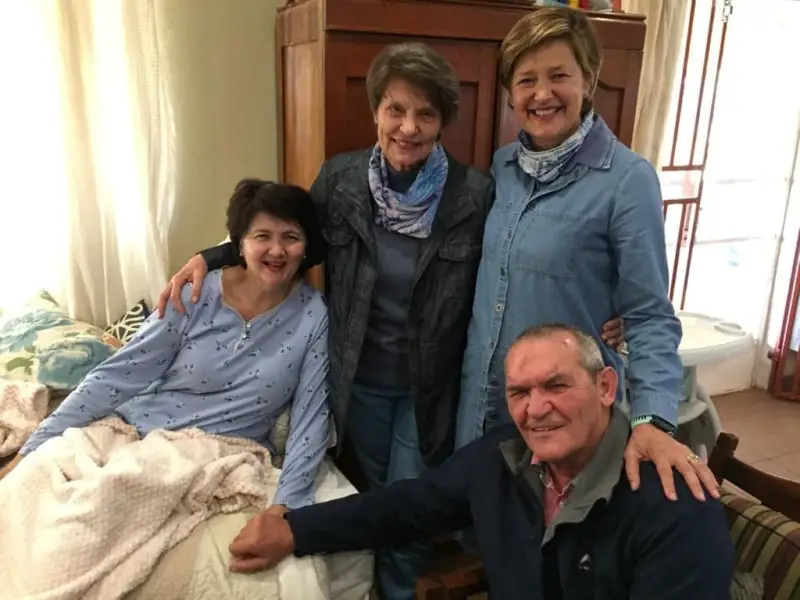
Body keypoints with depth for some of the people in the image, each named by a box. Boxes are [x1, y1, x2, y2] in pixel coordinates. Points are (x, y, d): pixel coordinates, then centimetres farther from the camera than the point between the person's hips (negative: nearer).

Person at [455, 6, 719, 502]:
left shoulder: (627, 179, -15)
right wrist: (473, 383, 7)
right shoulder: (503, 166, 1)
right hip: (482, 403, 5)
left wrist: (653, 420, -27)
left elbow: (649, 316, -14)